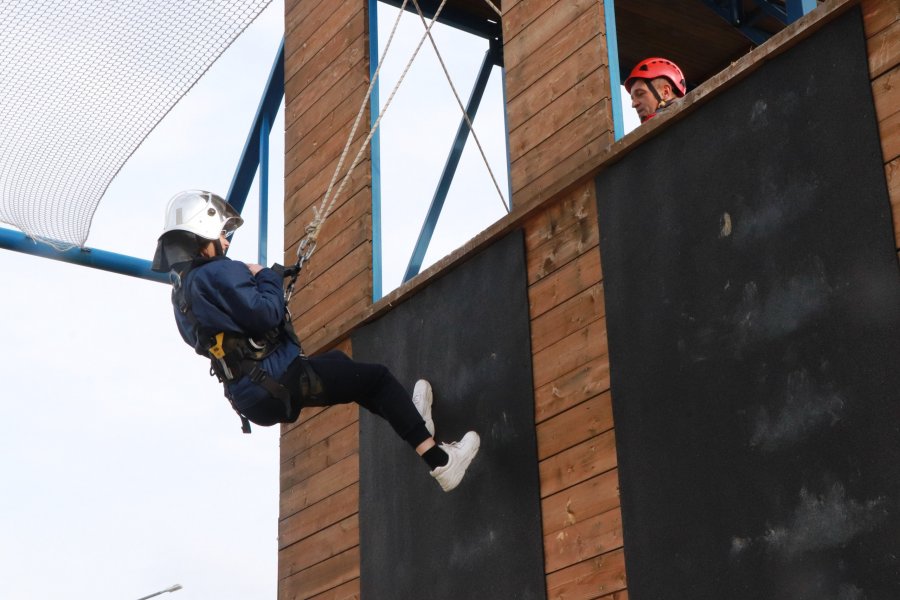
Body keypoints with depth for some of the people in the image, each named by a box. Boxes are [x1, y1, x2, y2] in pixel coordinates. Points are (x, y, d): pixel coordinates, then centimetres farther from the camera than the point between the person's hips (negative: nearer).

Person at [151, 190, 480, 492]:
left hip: (251, 397, 10)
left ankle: (409, 420, 37)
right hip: (278, 382, -10)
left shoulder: (182, 288, 12)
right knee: (377, 377, 1)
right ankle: (440, 462, -1)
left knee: (337, 362, 31)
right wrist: (267, 278, -7)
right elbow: (265, 314, -24)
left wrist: (258, 280, 14)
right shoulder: (218, 273, -16)